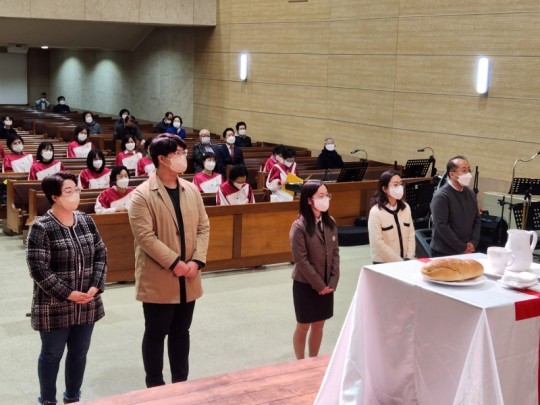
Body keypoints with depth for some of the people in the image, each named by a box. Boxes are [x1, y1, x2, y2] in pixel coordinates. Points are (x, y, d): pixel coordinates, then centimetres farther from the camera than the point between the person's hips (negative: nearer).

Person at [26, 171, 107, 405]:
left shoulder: (86, 221, 3)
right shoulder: (41, 228, -15)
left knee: (79, 353, 16)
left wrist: (96, 286, -6)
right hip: (54, 306, -5)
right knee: (52, 355, 10)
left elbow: (101, 255, 7)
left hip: (87, 304, 5)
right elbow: (38, 268, -18)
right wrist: (68, 294, -18)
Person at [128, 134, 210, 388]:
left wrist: (197, 260, -7)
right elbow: (145, 236, -18)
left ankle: (181, 383, 28)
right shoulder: (142, 195, -12)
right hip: (158, 280, -6)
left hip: (188, 279, 6)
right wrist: (174, 262, -19)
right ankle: (155, 387, 19)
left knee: (181, 332, 16)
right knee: (156, 333, 6)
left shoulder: (191, 190, 7)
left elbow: (203, 227, 7)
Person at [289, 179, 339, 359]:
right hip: (305, 284, -5)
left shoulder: (330, 222, 2)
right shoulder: (299, 226, -17)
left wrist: (333, 282, -5)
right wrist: (319, 285, -15)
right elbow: (301, 260, -17)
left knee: (319, 325, 14)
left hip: (326, 285, 5)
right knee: (303, 326, 7)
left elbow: (335, 253, 4)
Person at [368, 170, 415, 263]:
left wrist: (409, 258, -6)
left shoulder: (406, 207, 5)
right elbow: (378, 243, -16)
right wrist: (399, 262, -15)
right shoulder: (376, 212, -12)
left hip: (405, 262, 5)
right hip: (383, 263, -4)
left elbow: (411, 234, 6)